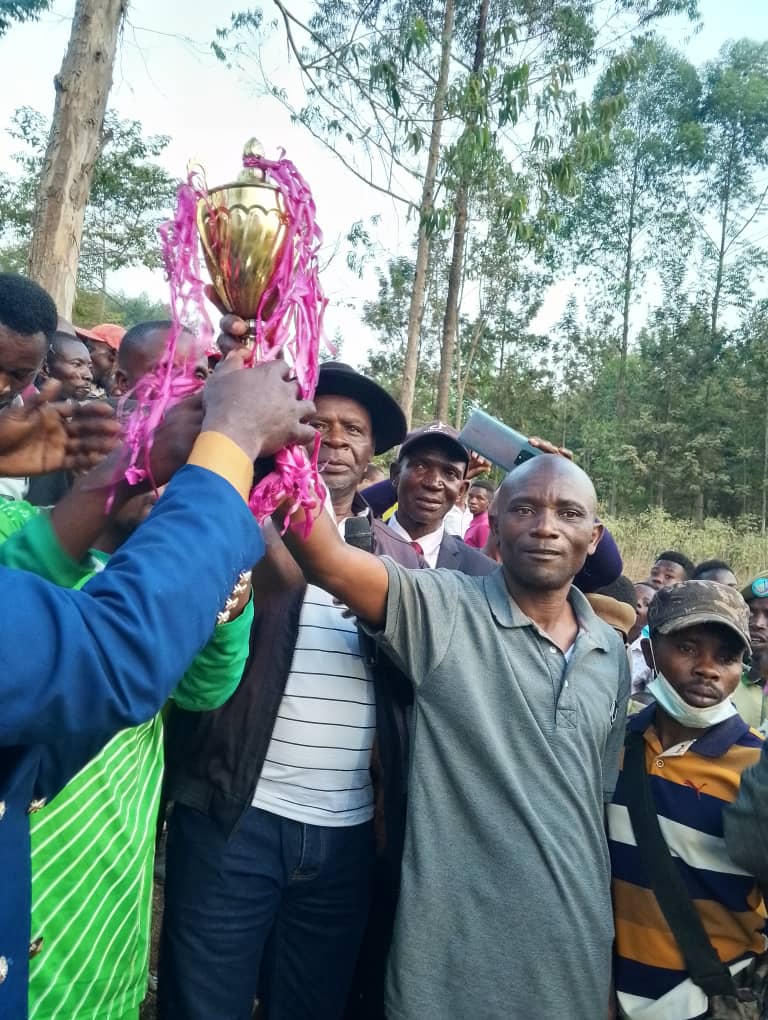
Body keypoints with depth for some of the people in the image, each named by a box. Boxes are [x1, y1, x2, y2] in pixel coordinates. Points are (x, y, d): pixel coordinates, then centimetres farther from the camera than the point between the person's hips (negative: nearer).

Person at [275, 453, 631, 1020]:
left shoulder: (612, 654, 4)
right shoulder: (441, 608, -12)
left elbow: (602, 792, 13)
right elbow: (327, 559, -28)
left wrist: (601, 922, 14)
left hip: (576, 950, 5)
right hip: (455, 948, -4)